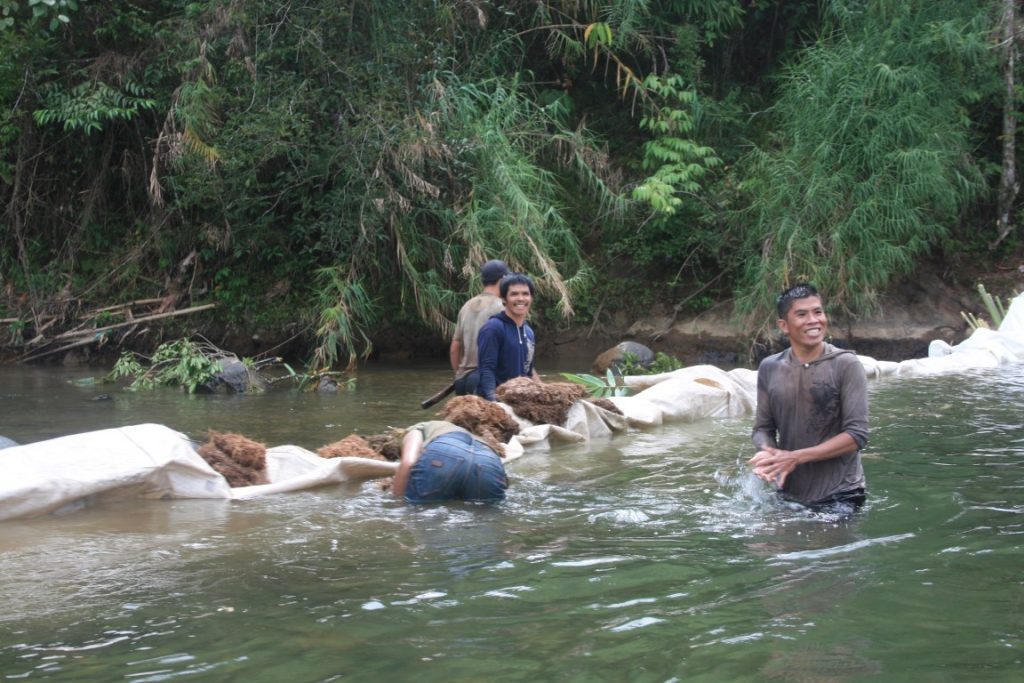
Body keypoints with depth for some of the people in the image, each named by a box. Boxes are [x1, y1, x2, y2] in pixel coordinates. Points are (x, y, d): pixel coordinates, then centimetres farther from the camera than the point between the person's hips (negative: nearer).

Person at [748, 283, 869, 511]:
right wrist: (767, 451, -17)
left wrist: (796, 457, -20)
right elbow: (763, 427, 7)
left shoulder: (846, 365, -10)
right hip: (789, 495, 4)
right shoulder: (770, 369, 1)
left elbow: (857, 434, -14)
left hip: (839, 495, -3)